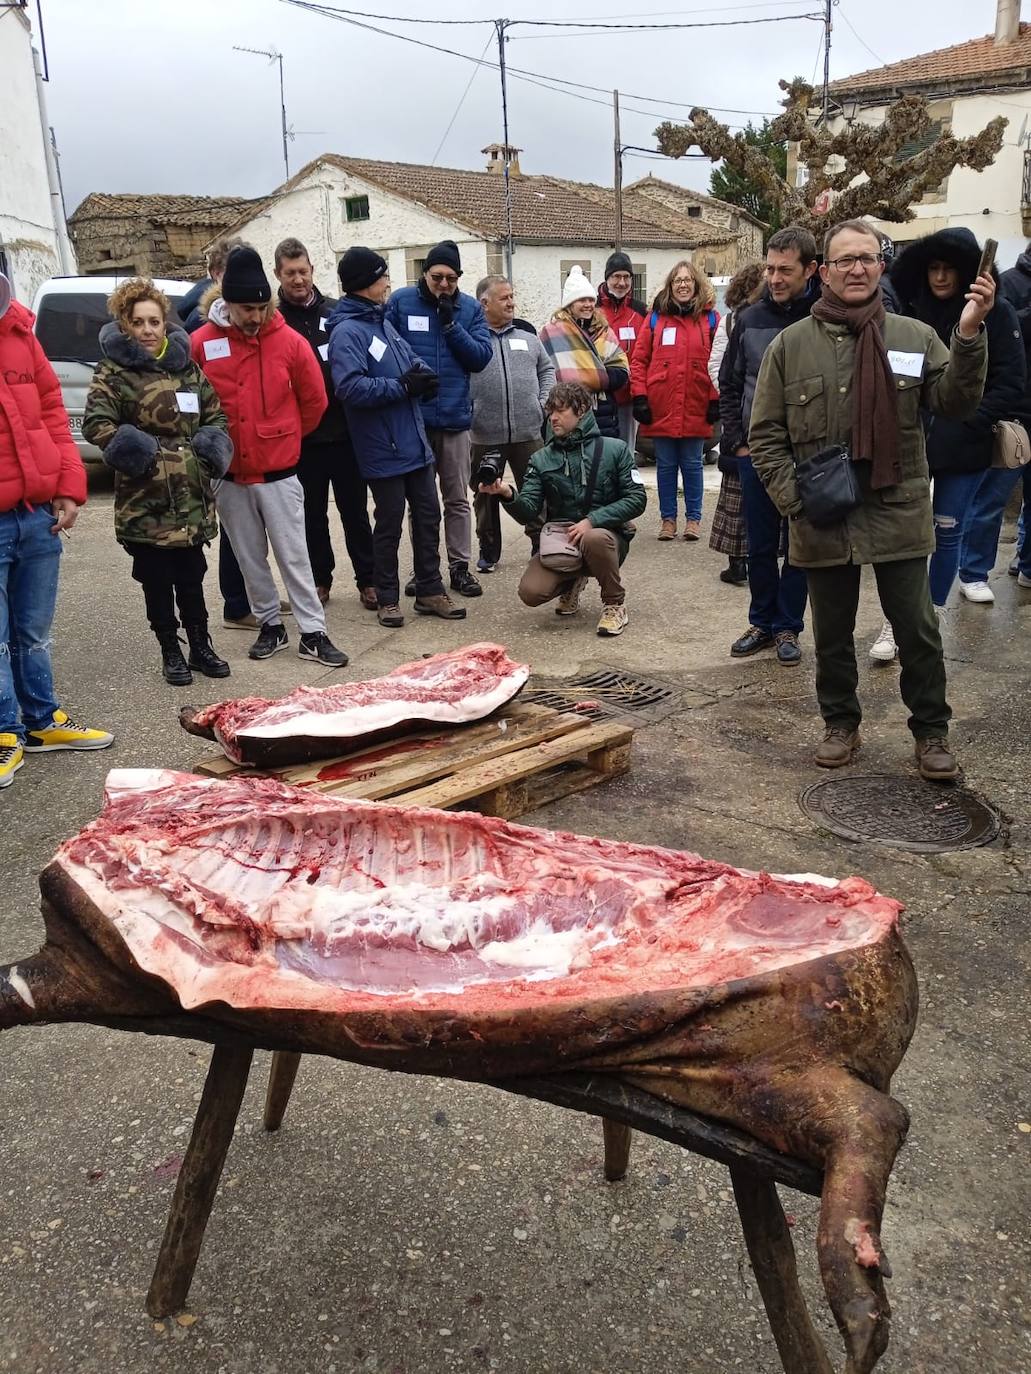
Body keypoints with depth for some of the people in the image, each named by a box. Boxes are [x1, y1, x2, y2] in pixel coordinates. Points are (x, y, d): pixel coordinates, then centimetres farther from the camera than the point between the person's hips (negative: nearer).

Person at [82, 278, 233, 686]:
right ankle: (171, 652, 20)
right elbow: (95, 424, -12)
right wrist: (136, 450, -21)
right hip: (144, 501, -3)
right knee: (157, 580, 7)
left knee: (192, 577, 12)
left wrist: (213, 446, 0)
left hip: (192, 498, 4)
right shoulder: (113, 370, -4)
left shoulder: (186, 365, 10)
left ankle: (200, 646, 25)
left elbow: (215, 415, 18)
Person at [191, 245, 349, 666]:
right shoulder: (201, 344, -5)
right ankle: (270, 625, 25)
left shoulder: (289, 341, -5)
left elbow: (314, 400, 4)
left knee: (293, 556, 2)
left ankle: (313, 633, 8)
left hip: (279, 470, -1)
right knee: (250, 559, 11)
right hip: (229, 474, 2)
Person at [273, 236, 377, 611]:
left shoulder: (336, 312, 5)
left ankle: (367, 579, 17)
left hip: (343, 430, 1)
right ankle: (319, 579, 24)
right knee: (312, 513, 10)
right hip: (301, 436, 0)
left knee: (355, 510, 7)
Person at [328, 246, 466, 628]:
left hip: (415, 442, 8)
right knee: (389, 524, 2)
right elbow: (350, 387, -26)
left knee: (428, 516, 11)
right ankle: (387, 599, 17)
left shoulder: (382, 321, 13)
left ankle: (430, 591, 22)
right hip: (383, 449, -8)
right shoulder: (347, 331, -14)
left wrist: (421, 374, -1)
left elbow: (410, 360, 23)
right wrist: (403, 386, -20)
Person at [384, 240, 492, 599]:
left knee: (458, 498, 9)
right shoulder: (400, 302, -2)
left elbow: (482, 357, -4)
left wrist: (451, 324, -12)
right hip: (412, 417, -1)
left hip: (455, 417, 1)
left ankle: (460, 566, 18)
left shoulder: (470, 308, 3)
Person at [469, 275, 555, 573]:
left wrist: (544, 403, 7)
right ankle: (489, 552, 22)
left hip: (528, 431, 2)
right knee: (486, 496, 9)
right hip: (485, 435, -2)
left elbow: (547, 369, 19)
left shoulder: (526, 334, 11)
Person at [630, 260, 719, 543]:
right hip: (660, 410, 1)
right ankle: (667, 518, 20)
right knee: (665, 466, 9)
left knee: (692, 465, 8)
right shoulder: (656, 318, 5)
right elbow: (639, 360, 3)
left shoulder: (710, 319, 4)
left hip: (696, 410, -1)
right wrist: (640, 397, -5)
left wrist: (716, 401, -5)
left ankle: (693, 519, 18)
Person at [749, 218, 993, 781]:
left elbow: (955, 403, -6)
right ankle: (841, 724, 30)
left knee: (918, 630, 5)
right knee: (832, 633, 13)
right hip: (821, 520, 1)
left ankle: (931, 730, 21)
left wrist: (969, 335, -20)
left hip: (898, 515, 0)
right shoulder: (790, 344, 2)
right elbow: (765, 434, 2)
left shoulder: (913, 336, 3)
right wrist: (792, 496, -10)